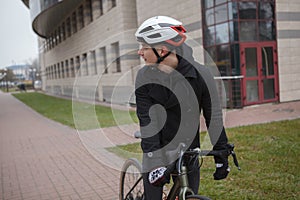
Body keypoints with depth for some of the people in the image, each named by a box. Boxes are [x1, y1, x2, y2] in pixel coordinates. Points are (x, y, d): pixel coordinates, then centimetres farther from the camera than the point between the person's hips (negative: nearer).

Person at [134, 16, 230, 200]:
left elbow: (214, 116, -8)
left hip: (188, 151, 0)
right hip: (157, 152, 1)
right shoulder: (145, 76, -11)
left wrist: (221, 157, -6)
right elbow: (147, 121, -16)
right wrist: (155, 162, -24)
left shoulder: (200, 74, -14)